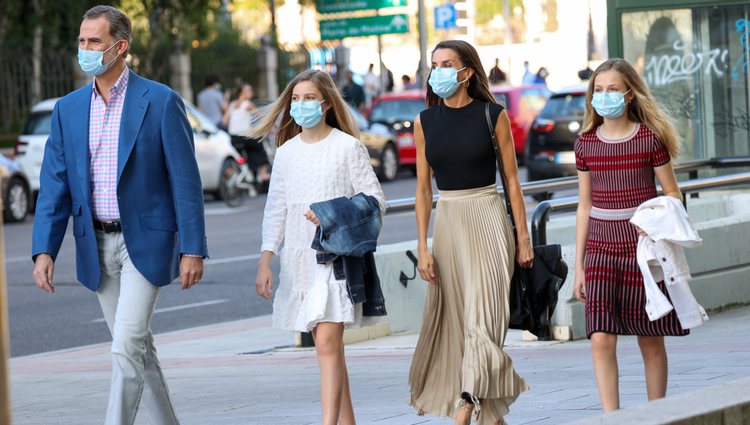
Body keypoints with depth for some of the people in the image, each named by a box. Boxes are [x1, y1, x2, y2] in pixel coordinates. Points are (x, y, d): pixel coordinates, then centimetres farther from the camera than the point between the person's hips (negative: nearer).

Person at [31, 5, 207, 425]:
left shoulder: (161, 101, -7)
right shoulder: (69, 109, 7)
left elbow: (185, 181, -7)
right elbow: (55, 185, 4)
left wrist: (193, 249, -11)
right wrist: (44, 250, -7)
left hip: (145, 241, -5)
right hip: (97, 246, 5)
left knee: (127, 347, -13)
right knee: (138, 349, 12)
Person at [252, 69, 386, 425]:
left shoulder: (348, 147, -3)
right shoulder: (286, 152, 11)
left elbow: (375, 201, -3)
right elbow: (276, 209, 13)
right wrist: (265, 261, 5)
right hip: (299, 258, 5)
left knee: (328, 342, -16)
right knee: (327, 344, 10)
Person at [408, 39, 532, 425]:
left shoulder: (493, 115, -2)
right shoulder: (425, 121, 6)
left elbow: (511, 178, 1)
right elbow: (423, 187, 7)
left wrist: (523, 237, -1)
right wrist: (422, 246, 1)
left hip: (488, 219, -4)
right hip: (447, 221, 4)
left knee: (482, 312, -12)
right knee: (456, 316, 4)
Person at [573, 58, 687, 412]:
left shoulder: (650, 138, -4)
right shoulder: (586, 143, 5)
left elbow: (672, 193, 2)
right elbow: (585, 206, 10)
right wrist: (579, 266, 10)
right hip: (601, 250, 2)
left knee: (650, 340, 5)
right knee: (601, 340, -10)